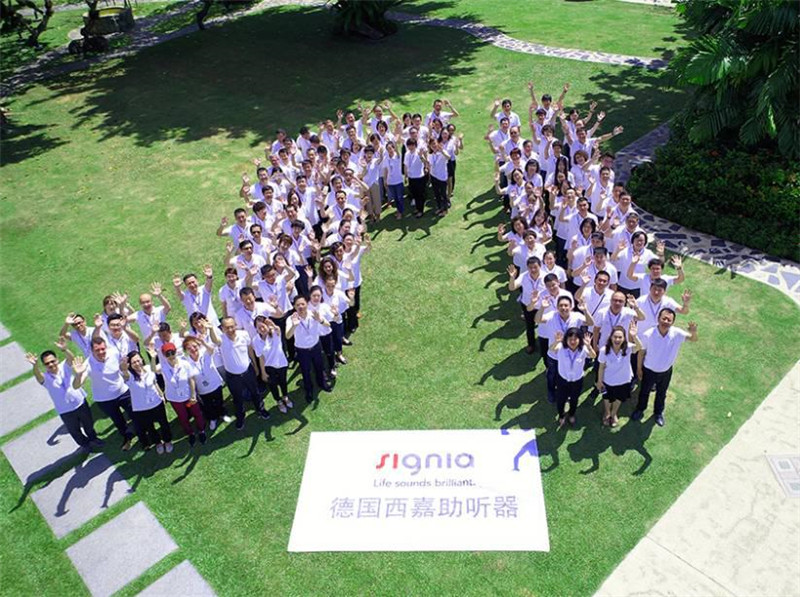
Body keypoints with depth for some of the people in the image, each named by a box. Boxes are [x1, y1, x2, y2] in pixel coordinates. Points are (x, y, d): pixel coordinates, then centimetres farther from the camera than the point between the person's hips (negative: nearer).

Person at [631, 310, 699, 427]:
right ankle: (640, 410, 55)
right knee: (644, 392, 25)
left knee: (661, 394, 27)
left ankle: (658, 413, 55)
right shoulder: (648, 335, -30)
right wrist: (639, 368, -2)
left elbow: (694, 339, -31)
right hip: (649, 370, -1)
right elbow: (642, 352, -14)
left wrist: (694, 332, -55)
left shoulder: (677, 334, -26)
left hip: (666, 372, 2)